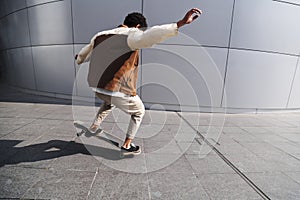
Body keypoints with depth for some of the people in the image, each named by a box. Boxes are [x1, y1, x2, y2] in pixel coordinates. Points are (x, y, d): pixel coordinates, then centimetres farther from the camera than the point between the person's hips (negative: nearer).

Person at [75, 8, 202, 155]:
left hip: (98, 88, 8)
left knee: (110, 103, 40)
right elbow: (151, 35, -34)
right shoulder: (131, 36, -11)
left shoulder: (100, 36, 12)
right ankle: (127, 145, 23)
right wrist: (181, 23, -35)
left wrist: (78, 59, 50)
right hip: (119, 91, -7)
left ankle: (94, 127, 49)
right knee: (139, 111, 18)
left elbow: (83, 54, 29)